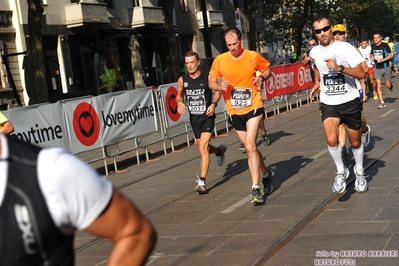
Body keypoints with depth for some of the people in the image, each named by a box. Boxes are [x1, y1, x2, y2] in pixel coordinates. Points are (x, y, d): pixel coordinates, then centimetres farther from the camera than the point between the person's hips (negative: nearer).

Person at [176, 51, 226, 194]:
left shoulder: (208, 78, -12)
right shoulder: (182, 80, -4)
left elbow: (218, 90, 5)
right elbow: (179, 94, 14)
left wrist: (214, 103, -11)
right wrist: (180, 103, -8)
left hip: (207, 117, -4)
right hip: (194, 118, 4)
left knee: (203, 148, -16)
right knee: (204, 148, 17)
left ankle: (202, 181, -13)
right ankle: (220, 151, 53)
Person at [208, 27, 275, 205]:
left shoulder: (254, 56, -6)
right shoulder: (220, 60, -5)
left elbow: (267, 69, 10)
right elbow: (211, 82, 3)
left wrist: (262, 77, -11)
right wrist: (220, 86, -19)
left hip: (253, 108, -3)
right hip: (234, 112, 3)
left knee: (250, 146, -17)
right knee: (251, 147, 14)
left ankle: (256, 188, -13)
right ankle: (266, 174, 39)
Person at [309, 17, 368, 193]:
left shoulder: (345, 47, -12)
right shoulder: (314, 52, 2)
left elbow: (361, 74, -20)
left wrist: (339, 68, -31)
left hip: (350, 101, -2)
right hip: (328, 104, 2)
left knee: (355, 142, 11)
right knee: (331, 140, -19)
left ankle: (359, 172, 37)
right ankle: (341, 171, 5)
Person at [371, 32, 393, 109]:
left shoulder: (385, 45, -9)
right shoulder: (372, 46, 3)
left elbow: (390, 55, -8)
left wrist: (382, 60, -21)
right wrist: (371, 57, -1)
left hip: (386, 67, -2)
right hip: (377, 68, 2)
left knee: (388, 85, 4)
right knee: (379, 85, -9)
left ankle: (391, 86, 44)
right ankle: (382, 102, -6)